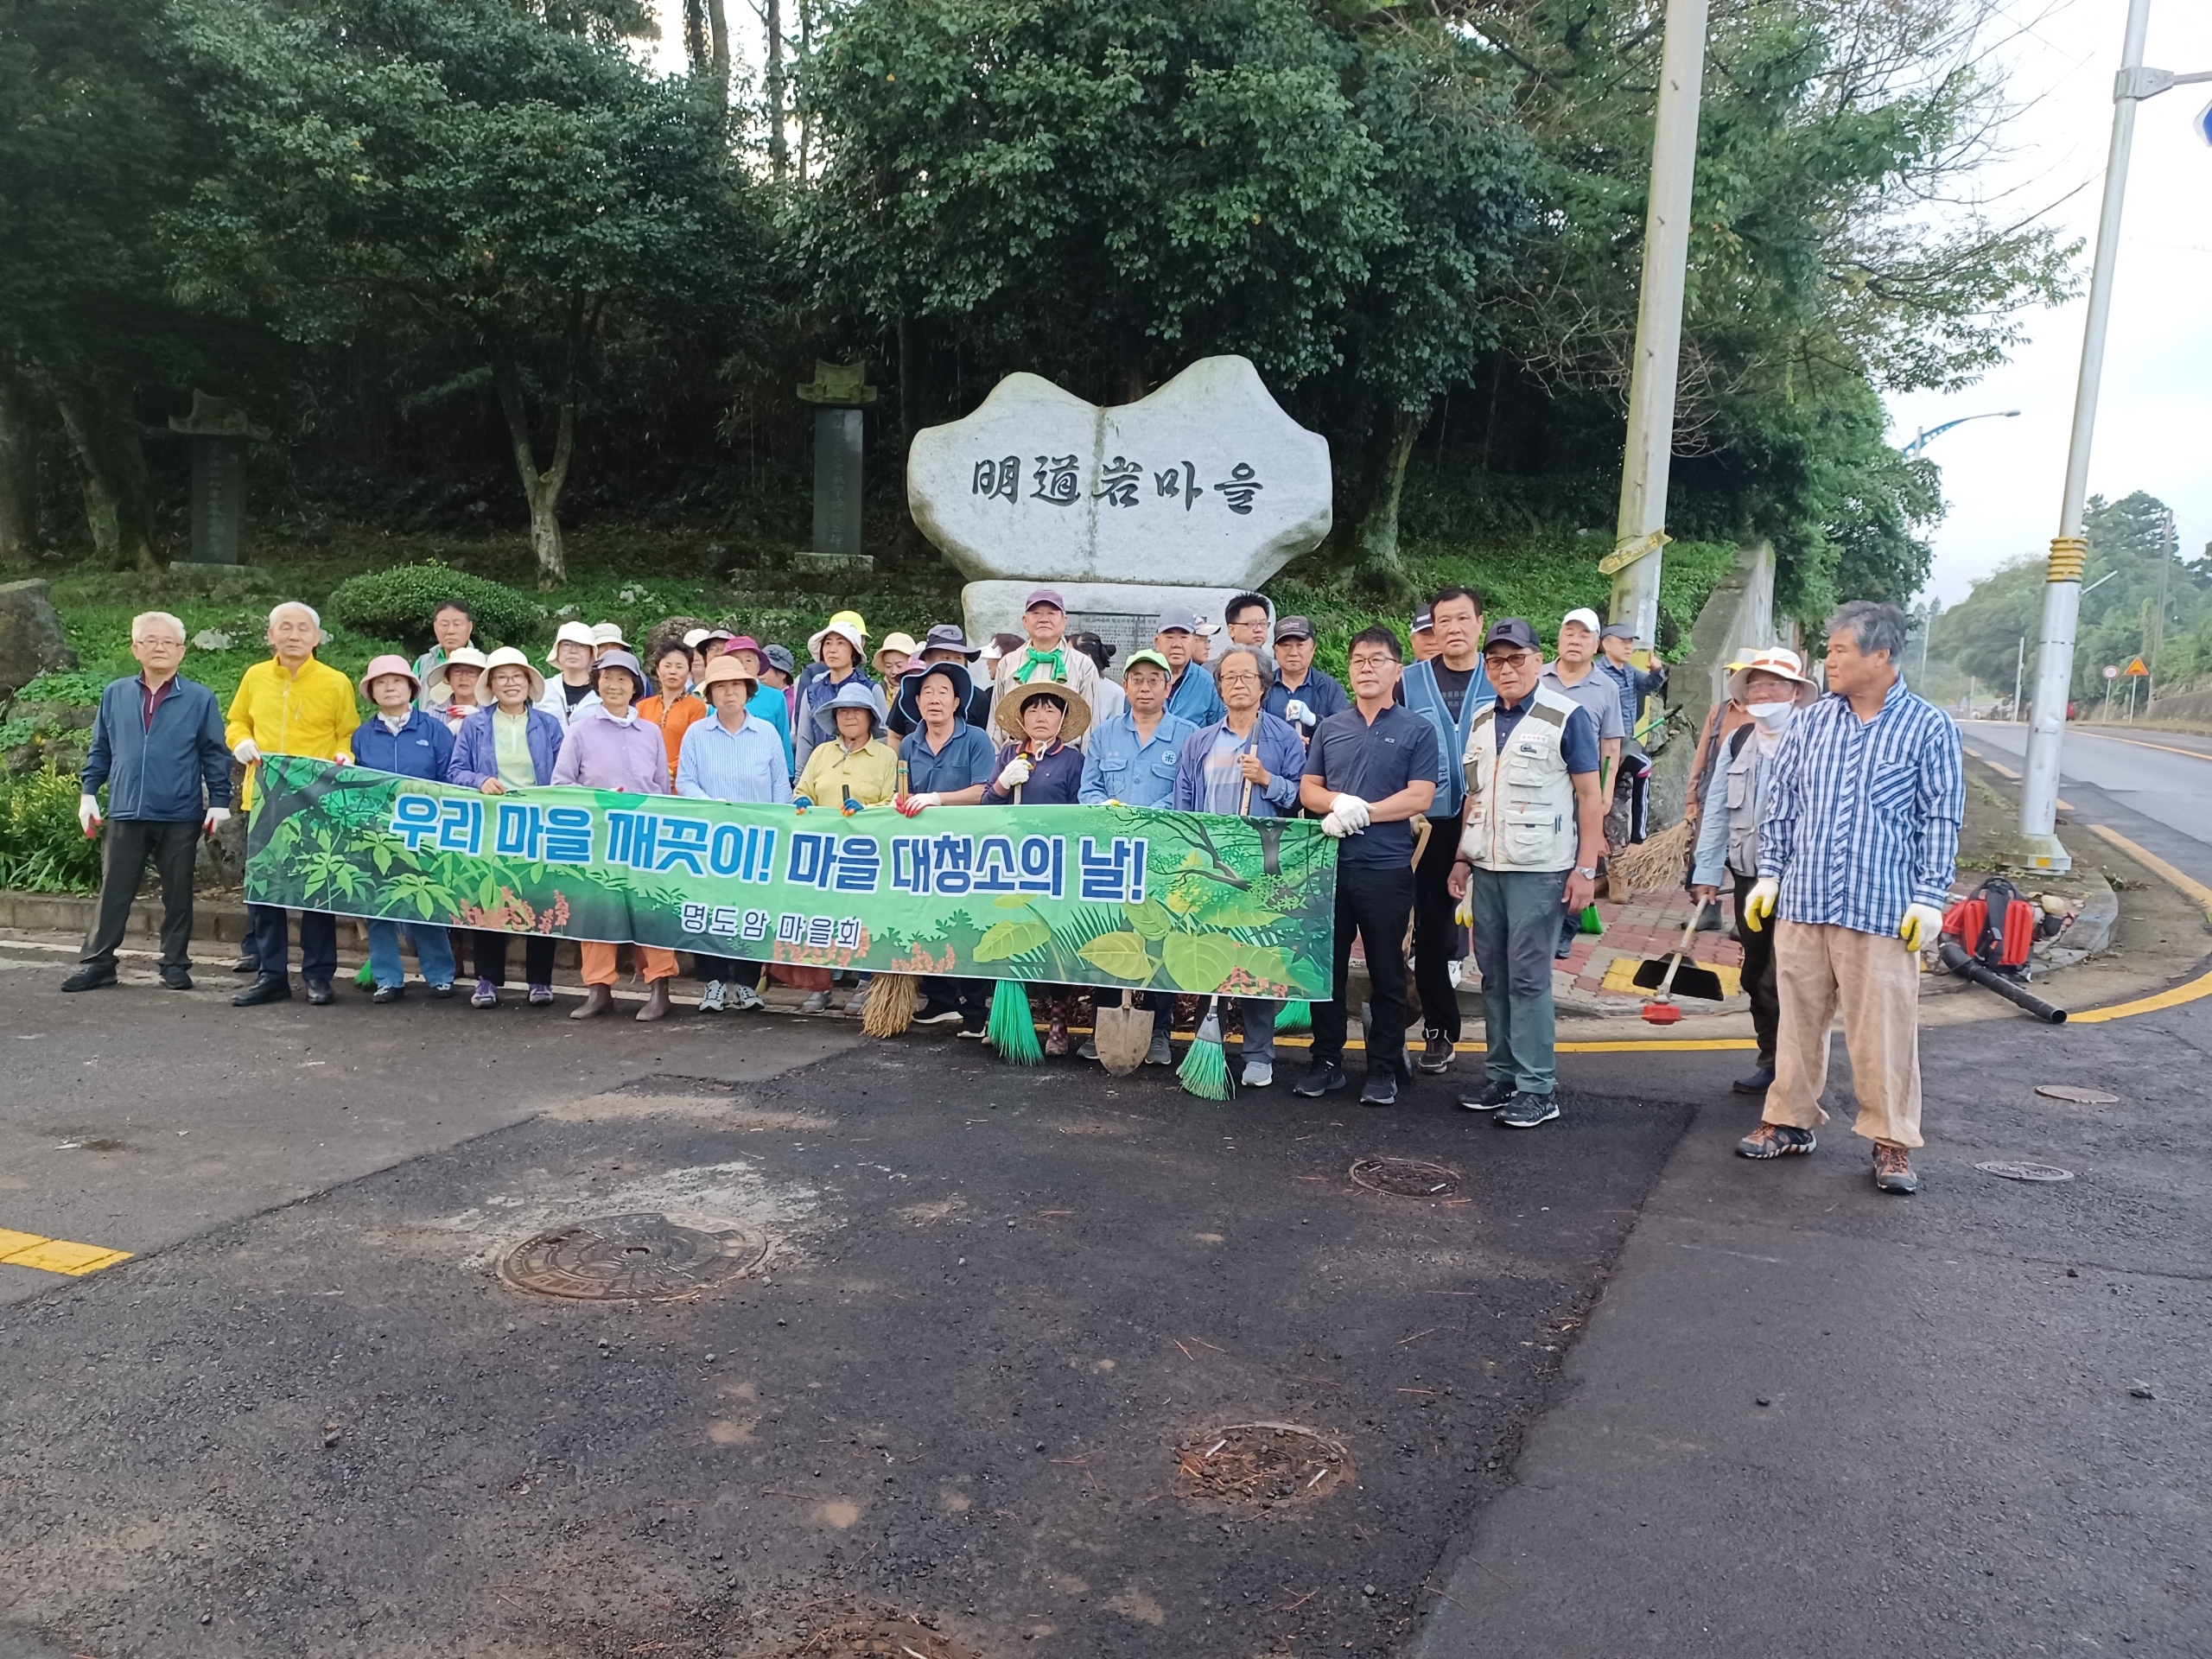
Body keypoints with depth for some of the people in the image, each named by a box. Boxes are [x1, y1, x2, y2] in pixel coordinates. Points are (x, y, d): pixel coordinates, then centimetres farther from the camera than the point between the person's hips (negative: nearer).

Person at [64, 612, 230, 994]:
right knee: (114, 891, 6)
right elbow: (99, 749, 13)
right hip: (125, 813, 2)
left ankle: (175, 963, 17)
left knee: (177, 893, 7)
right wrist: (88, 792, 8)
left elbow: (215, 754, 0)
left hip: (181, 816, -2)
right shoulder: (115, 694, 7)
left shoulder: (200, 699, 0)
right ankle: (96, 962, 14)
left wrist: (219, 801, -4)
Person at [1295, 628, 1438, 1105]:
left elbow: (1420, 797, -7)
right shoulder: (1329, 728, 13)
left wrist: (1363, 811, -16)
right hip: (1330, 863, 4)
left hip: (1387, 868, -3)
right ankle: (1326, 1061, 19)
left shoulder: (1417, 731, 2)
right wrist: (1340, 802, -11)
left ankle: (1384, 1070, 13)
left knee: (1386, 973, 4)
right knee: (1325, 966, 8)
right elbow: (1308, 790, 10)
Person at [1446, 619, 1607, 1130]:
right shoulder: (1482, 722, 13)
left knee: (1528, 977, -6)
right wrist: (1462, 857, 13)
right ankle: (1500, 1076, 18)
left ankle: (1537, 1088, 2)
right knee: (1494, 976, 9)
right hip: (1486, 868, 6)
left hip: (1539, 870, -6)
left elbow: (1590, 796, -6)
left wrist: (1585, 868, -11)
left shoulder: (1567, 717, -5)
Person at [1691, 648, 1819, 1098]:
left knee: (1779, 979, -6)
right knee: (1756, 973, 14)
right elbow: (1716, 809, 9)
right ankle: (1771, 1059, 27)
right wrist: (1707, 871, 6)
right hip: (1748, 874, 7)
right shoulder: (1739, 742, 9)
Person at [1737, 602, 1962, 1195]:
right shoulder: (1811, 722, 8)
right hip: (1802, 902, 4)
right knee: (1798, 1018, 12)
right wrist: (1768, 876, 9)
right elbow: (1781, 804, 13)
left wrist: (1929, 898, -6)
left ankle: (1892, 1141, 14)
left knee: (1883, 1029, 1)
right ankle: (1790, 1121, 25)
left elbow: (1941, 820, -1)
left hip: (1882, 910, -4)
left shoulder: (1929, 727, -2)